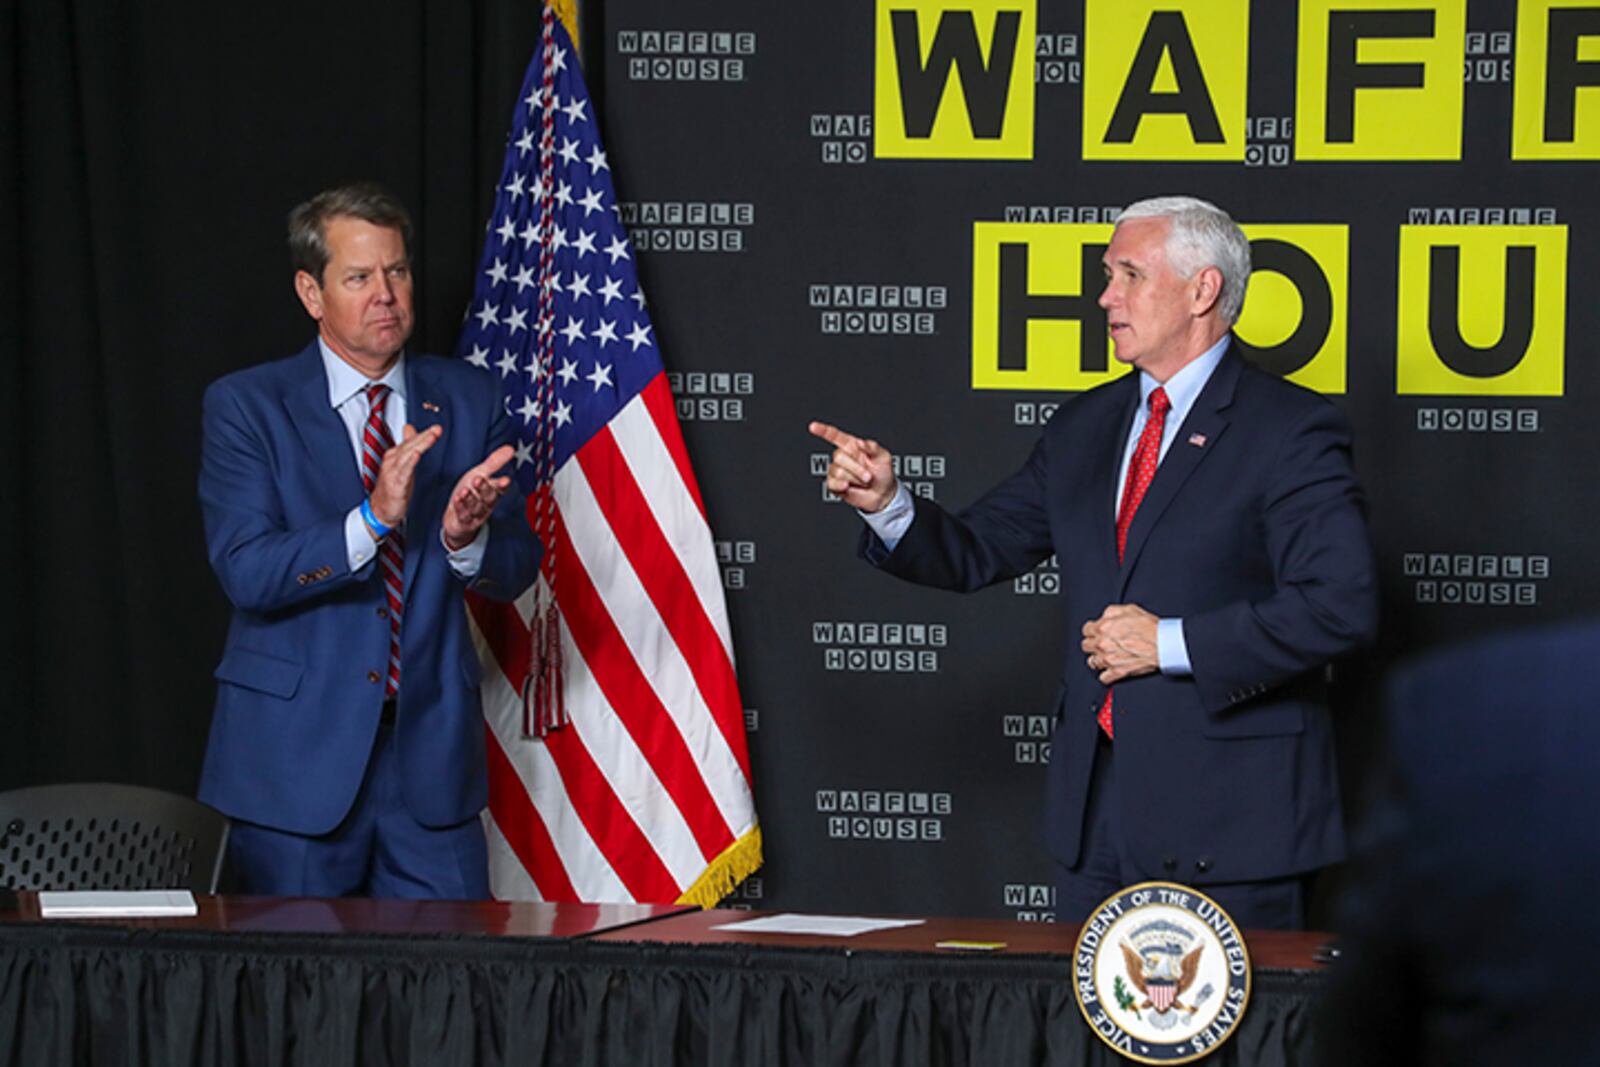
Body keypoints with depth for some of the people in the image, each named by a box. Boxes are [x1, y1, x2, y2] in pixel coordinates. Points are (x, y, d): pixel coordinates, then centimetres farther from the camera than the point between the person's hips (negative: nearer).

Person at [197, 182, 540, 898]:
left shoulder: (468, 400, 8)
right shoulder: (245, 406, -2)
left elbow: (516, 570, 6)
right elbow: (245, 572, -13)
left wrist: (465, 537, -18)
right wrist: (372, 519, -27)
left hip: (429, 752, 3)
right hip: (296, 758, -2)